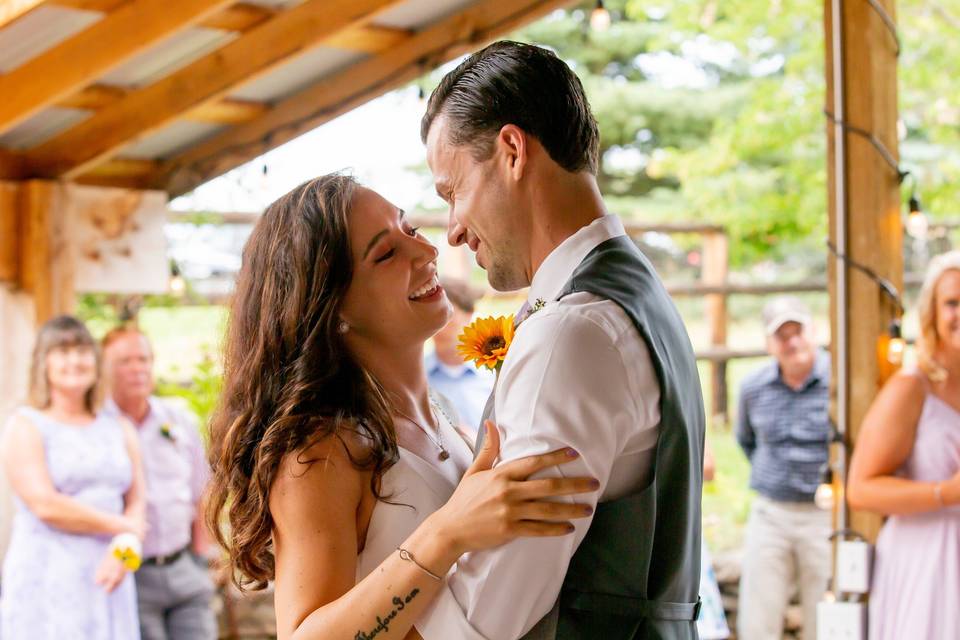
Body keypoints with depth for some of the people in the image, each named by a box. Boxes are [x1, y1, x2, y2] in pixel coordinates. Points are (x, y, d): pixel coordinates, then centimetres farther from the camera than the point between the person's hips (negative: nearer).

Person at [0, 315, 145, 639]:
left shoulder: (120, 430, 15)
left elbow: (137, 501, 10)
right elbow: (45, 504, -10)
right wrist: (121, 526, -5)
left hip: (107, 579, 4)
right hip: (47, 581, -4)